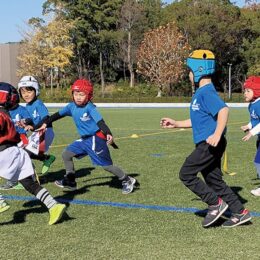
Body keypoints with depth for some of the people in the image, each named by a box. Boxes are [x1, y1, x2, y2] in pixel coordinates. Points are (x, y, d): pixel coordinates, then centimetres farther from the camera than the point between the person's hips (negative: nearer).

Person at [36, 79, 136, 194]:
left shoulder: (90, 108, -19)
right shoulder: (71, 107, 2)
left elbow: (100, 122, -29)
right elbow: (58, 115, 15)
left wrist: (108, 134, -43)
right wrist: (46, 123, 16)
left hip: (96, 139, -8)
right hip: (84, 139, 8)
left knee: (106, 165, -5)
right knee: (66, 155, 5)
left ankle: (127, 180, 12)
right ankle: (70, 182, 19)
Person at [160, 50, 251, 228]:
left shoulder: (206, 92, -14)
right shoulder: (201, 93, 18)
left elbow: (223, 110, -29)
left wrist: (217, 135, -38)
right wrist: (176, 124, 26)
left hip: (210, 144, -10)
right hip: (208, 146, 10)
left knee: (186, 174, -4)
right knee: (214, 180, 14)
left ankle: (216, 204, 0)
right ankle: (240, 213, 18)